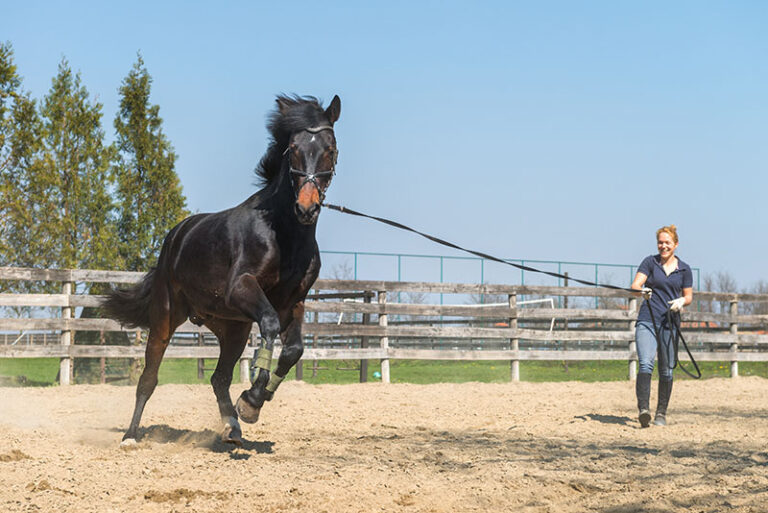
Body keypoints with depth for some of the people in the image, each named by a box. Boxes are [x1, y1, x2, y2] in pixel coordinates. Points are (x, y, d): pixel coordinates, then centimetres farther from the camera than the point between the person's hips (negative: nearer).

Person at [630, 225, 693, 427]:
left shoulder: (684, 269, 8)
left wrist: (682, 301, -9)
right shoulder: (650, 262, 4)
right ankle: (643, 409, -29)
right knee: (646, 363, -19)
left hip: (669, 323, 2)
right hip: (647, 321, -2)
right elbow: (635, 285, -7)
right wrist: (642, 291, -30)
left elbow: (689, 296, 14)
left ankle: (661, 413, 18)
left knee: (666, 370, 6)